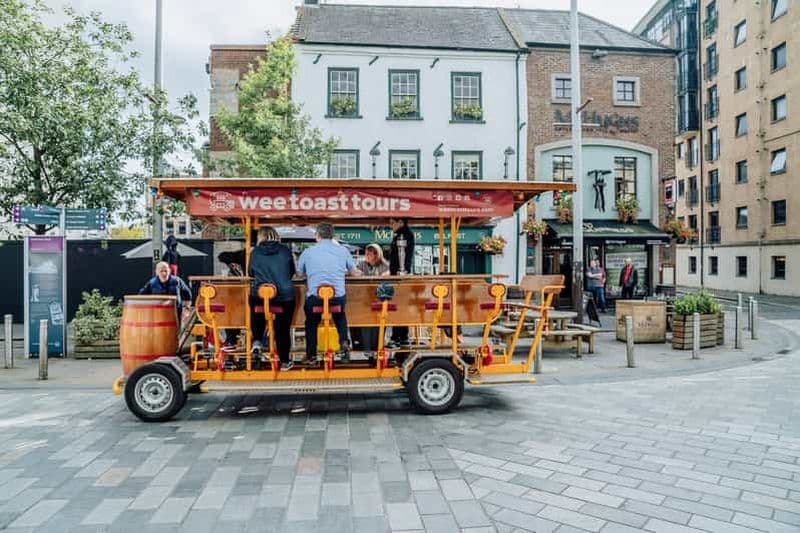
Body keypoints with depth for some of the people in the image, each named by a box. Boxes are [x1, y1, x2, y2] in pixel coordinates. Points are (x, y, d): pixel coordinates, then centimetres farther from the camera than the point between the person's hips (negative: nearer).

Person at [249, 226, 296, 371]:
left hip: (259, 296, 1)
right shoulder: (285, 250, 1)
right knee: (283, 329, 12)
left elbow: (251, 273, 15)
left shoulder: (255, 252, 2)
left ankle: (257, 341, 22)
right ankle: (284, 362, 21)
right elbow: (292, 272, 14)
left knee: (257, 317, 34)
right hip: (285, 296, 0)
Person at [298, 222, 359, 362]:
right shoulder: (343, 250, 4)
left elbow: (300, 273, 15)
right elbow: (354, 273, 15)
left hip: (314, 297, -1)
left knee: (311, 322, 28)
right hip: (338, 297, 1)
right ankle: (344, 341, 16)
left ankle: (311, 354, 30)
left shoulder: (307, 252, 2)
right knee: (340, 316, 34)